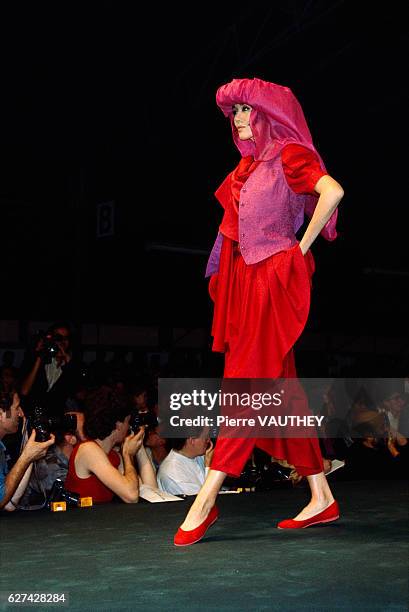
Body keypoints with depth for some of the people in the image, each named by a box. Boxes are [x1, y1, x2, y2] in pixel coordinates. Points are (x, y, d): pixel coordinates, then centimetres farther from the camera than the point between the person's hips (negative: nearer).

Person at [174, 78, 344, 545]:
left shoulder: (289, 154, -5)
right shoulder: (250, 164, 19)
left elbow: (333, 192, -22)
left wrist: (301, 248, -15)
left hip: (274, 279, -9)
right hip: (248, 282, 9)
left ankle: (205, 501, -14)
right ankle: (322, 497, 13)